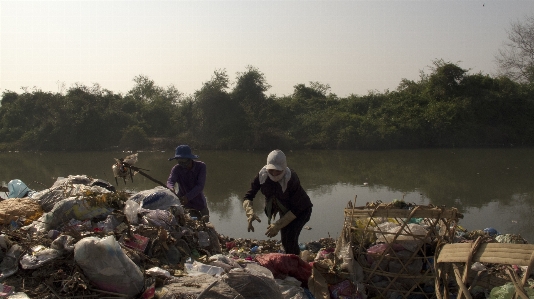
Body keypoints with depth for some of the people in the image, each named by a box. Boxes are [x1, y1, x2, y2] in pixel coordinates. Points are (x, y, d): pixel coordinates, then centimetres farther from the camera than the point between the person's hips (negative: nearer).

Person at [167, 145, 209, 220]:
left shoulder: (201, 166, -16)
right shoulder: (176, 169, -14)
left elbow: (200, 185, -25)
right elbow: (170, 180, -30)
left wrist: (188, 197, -39)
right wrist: (171, 188, -55)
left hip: (200, 203, 1)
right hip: (183, 204, 0)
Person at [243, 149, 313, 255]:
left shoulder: (291, 179, -36)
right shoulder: (262, 176, -24)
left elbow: (296, 210, -31)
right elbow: (248, 197, -23)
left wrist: (278, 225, -38)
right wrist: (250, 212, -44)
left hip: (301, 210, -5)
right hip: (284, 210, 5)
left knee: (290, 237, -23)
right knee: (285, 241, 11)